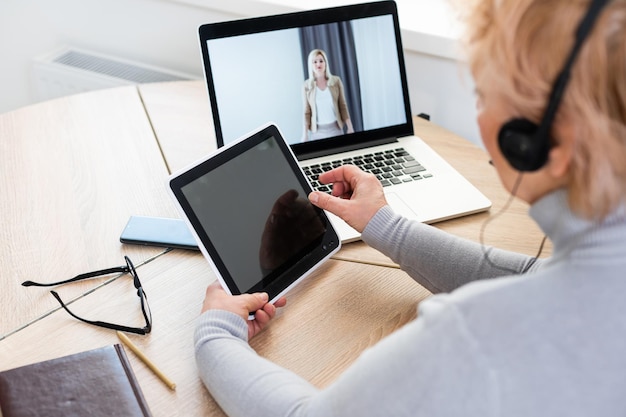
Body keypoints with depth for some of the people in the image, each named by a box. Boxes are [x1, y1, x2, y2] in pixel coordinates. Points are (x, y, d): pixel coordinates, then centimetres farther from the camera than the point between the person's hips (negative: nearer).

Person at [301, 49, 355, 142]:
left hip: (335, 128, 1)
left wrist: (350, 127, -1)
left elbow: (343, 106, 3)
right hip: (317, 131, -1)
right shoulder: (307, 85, -1)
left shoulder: (336, 81, 0)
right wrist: (305, 134, -3)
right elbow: (307, 112, 1)